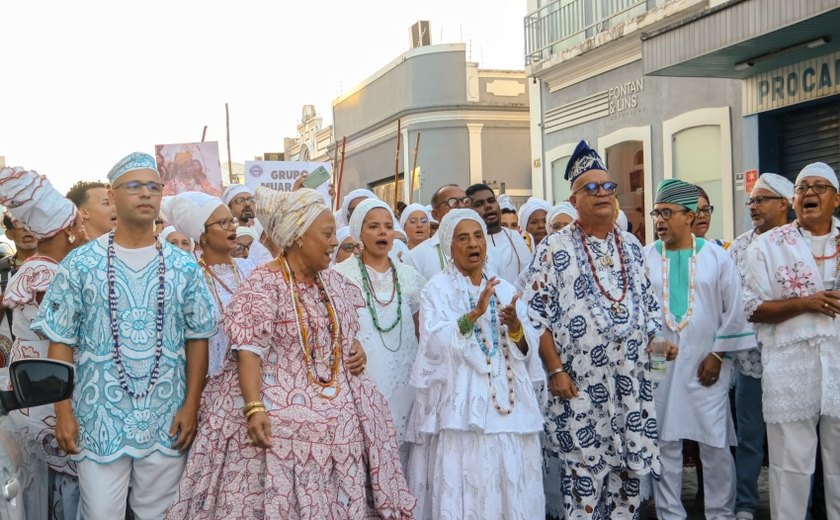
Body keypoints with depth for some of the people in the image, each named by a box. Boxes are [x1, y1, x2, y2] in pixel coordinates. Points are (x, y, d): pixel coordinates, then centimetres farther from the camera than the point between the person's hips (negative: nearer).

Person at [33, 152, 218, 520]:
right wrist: (63, 411, -6)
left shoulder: (183, 267, 3)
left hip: (167, 421, 2)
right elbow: (61, 342, 0)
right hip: (99, 419, -1)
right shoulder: (80, 264, -1)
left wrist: (191, 406, -3)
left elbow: (197, 340, 4)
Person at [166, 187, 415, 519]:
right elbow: (248, 352, -18)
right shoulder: (263, 284, -11)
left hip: (337, 415, 7)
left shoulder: (335, 283, 11)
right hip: (279, 415, -6)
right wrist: (254, 408, -29)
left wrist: (358, 353, 2)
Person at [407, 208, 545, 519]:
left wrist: (516, 327, -14)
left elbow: (529, 349, 6)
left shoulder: (504, 290, 13)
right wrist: (473, 315, -27)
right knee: (463, 492, -6)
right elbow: (434, 344, -16)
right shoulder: (437, 289, 0)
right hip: (461, 406, -4)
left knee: (511, 488, 5)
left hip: (508, 404, 5)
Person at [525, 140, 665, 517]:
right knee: (582, 476, -1)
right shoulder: (555, 248, -4)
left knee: (629, 473, 9)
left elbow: (647, 304, 19)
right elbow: (535, 314, -8)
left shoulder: (631, 247, 12)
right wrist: (555, 370, -13)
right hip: (579, 385, -5)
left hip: (632, 382, 5)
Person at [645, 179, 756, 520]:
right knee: (665, 443, 6)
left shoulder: (717, 257, 1)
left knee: (715, 444, 3)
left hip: (706, 364, -1)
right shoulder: (644, 259, 3)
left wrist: (718, 354, -3)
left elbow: (734, 310, 2)